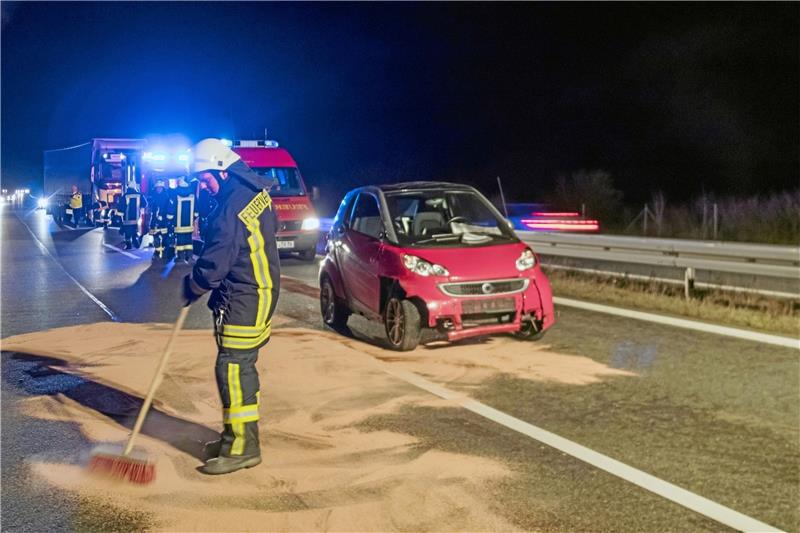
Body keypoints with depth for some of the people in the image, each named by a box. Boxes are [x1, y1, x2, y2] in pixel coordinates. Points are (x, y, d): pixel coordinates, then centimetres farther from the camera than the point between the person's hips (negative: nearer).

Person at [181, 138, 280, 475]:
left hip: (243, 299, -10)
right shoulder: (255, 191, 7)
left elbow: (214, 265, -19)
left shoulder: (231, 210, -22)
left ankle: (242, 447, 2)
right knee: (242, 366, 16)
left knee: (232, 369, -6)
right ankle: (238, 435, 27)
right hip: (260, 292, 10)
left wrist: (191, 287, -1)